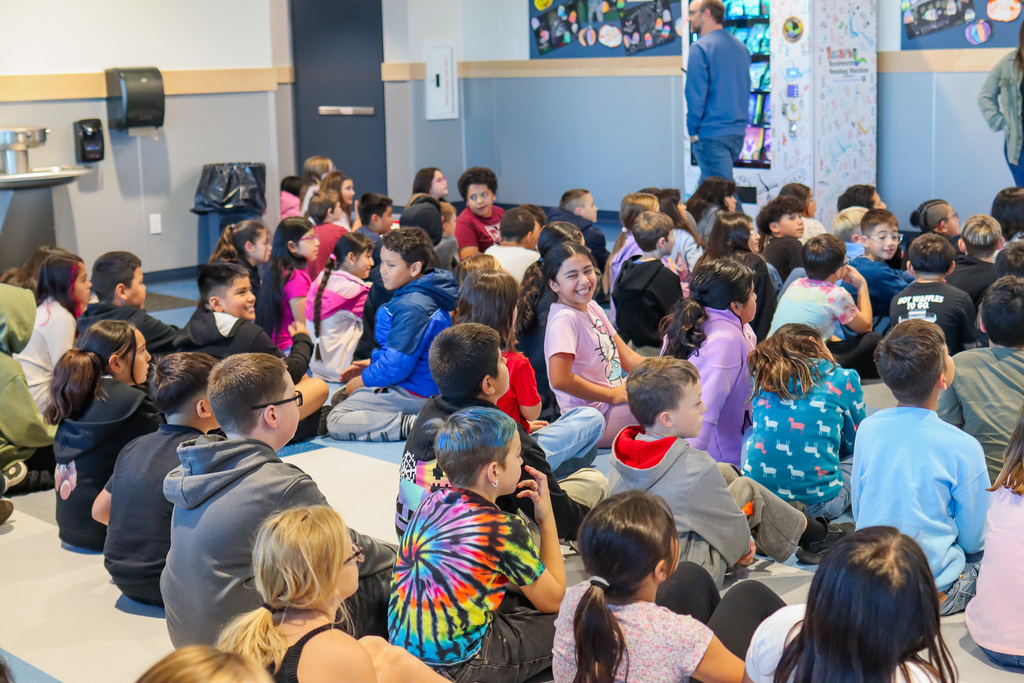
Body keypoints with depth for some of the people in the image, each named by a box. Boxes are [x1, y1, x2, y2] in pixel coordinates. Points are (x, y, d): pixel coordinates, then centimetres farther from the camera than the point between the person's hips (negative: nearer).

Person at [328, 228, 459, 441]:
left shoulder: (411, 307, -23)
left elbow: (396, 366, -24)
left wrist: (360, 381, -8)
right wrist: (371, 365, 16)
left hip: (412, 393, -11)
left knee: (336, 422, -16)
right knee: (337, 398, 21)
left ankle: (413, 424, -21)